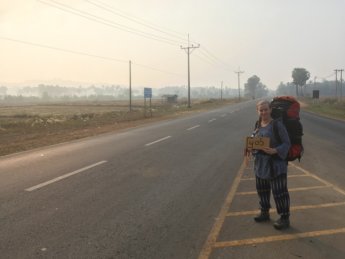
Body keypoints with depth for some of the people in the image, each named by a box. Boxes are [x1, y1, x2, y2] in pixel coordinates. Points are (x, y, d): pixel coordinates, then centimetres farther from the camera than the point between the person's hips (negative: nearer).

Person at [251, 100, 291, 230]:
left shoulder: (277, 124, -13)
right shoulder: (257, 125, 6)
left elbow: (286, 143, -13)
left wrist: (275, 151, -28)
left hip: (275, 164, -7)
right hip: (260, 163, 7)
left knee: (279, 192, -1)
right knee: (262, 190, 19)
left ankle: (285, 218, 13)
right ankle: (264, 212, 37)